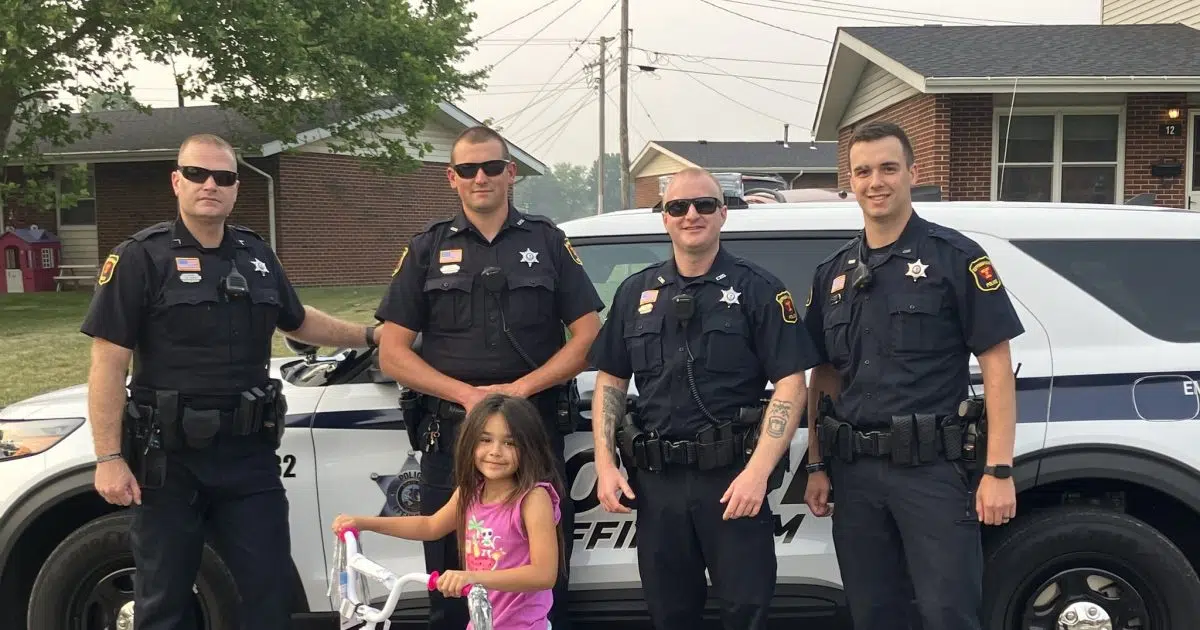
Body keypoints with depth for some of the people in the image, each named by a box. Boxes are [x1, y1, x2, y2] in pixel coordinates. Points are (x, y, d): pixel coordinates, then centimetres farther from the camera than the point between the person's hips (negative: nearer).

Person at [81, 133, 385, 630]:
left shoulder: (255, 255, 10)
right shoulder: (142, 257, -7)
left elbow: (297, 322, 27)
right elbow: (108, 364, -10)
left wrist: (370, 336, 27)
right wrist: (109, 458, -16)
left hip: (250, 454, 4)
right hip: (168, 457, -4)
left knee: (271, 590, 9)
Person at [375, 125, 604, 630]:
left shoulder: (547, 242, 7)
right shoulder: (427, 249, 8)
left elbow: (588, 335, 1)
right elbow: (392, 354, 3)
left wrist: (521, 388, -13)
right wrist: (467, 394, -12)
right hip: (451, 437, 1)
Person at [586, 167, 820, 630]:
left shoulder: (758, 289, -2)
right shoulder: (635, 293, 10)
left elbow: (791, 384, -7)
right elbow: (610, 382, 14)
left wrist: (758, 471, -17)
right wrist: (605, 464, 2)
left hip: (733, 478, -3)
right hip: (657, 482, 4)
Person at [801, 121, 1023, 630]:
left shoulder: (955, 257, -3)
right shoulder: (833, 272, 11)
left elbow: (996, 366, -6)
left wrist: (999, 470, -13)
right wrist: (818, 466, 9)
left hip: (932, 469, -5)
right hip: (853, 473, 5)